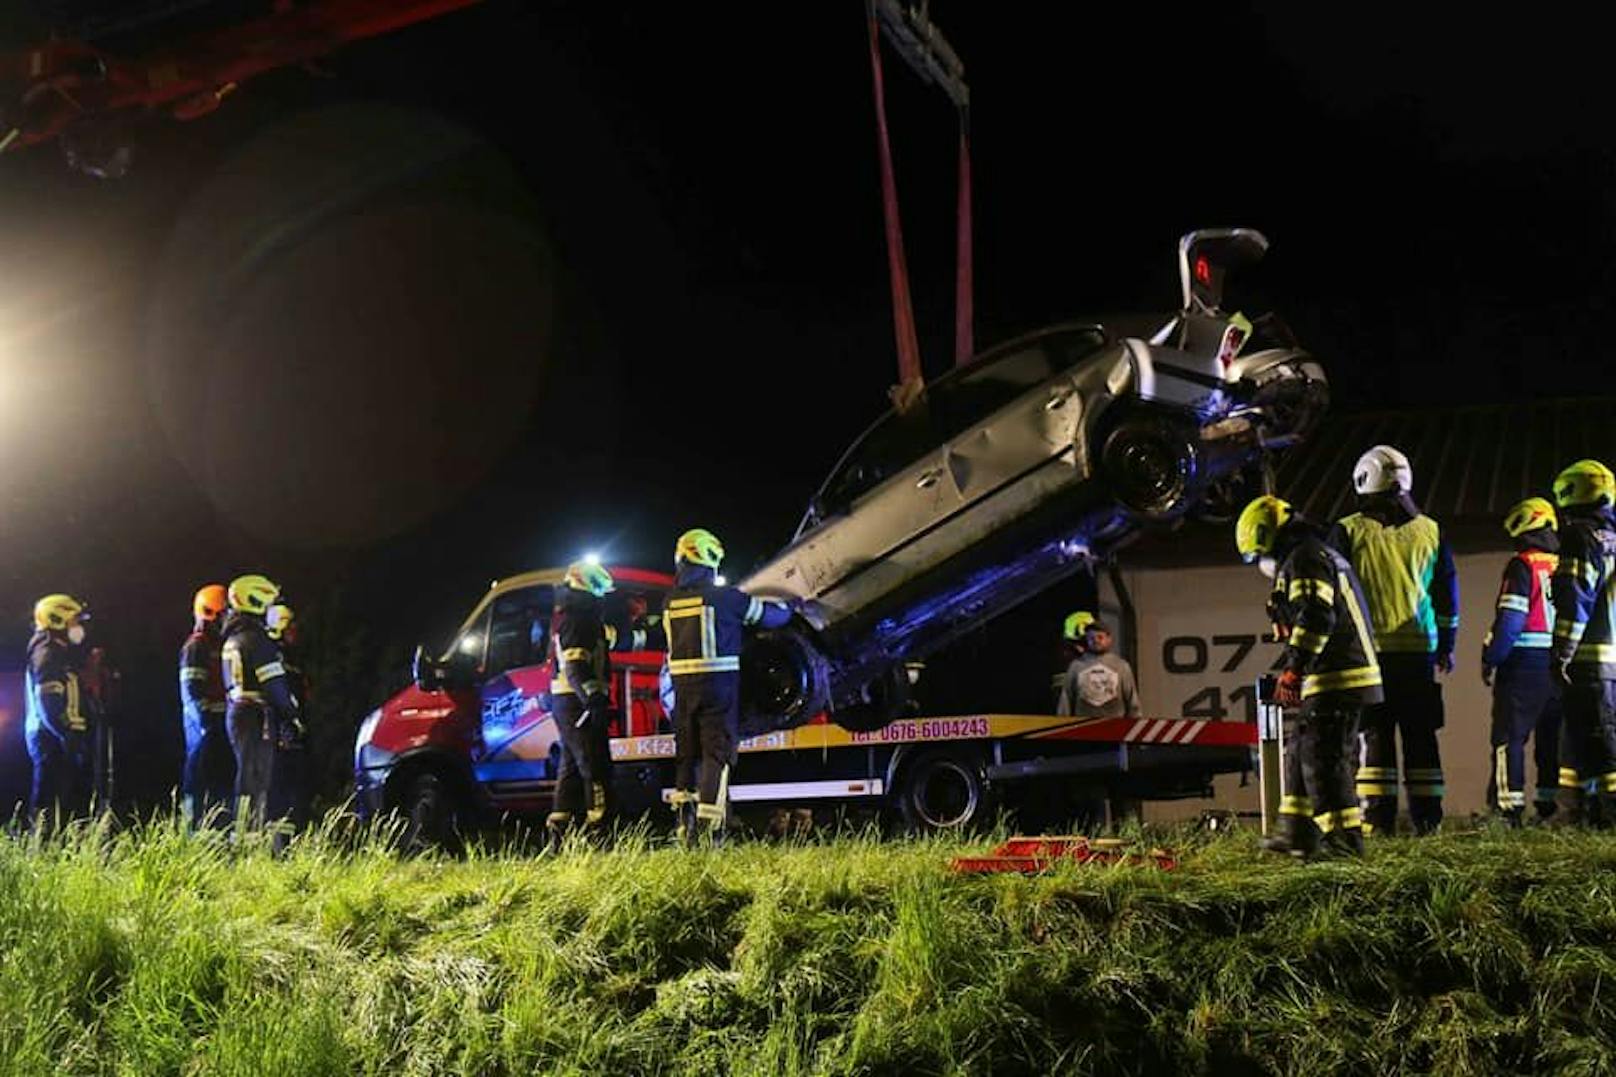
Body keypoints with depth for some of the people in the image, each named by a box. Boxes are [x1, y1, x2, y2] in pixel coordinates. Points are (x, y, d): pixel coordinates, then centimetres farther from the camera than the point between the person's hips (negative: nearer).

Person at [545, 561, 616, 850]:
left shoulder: (565, 615, 21)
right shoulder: (577, 617, -12)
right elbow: (575, 664, -23)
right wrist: (593, 697, -30)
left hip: (564, 700, 11)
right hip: (576, 701, -11)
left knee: (571, 766, 14)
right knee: (596, 767, -10)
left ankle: (558, 832, 15)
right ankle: (598, 829, -13)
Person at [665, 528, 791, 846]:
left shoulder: (671, 601, 5)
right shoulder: (724, 597, -11)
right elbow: (770, 615, -2)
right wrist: (790, 607, 22)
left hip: (682, 684, 5)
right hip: (718, 685, -5)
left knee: (686, 752, 16)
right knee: (717, 752, -2)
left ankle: (684, 816, 15)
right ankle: (710, 822, -8)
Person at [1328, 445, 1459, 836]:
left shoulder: (1348, 532, -3)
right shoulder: (1430, 531, 7)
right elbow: (1448, 591, 13)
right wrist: (1446, 646, 21)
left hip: (1368, 650, -2)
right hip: (1420, 650, 3)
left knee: (1374, 735, 2)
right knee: (1421, 735, 9)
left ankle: (1379, 817, 0)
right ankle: (1427, 816, 11)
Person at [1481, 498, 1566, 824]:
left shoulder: (1522, 565, -8)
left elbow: (1509, 619, -14)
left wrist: (1489, 659, -7)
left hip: (1524, 663, -6)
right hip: (1559, 667, 6)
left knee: (1509, 737, -3)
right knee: (1552, 739, 12)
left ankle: (1508, 807, -8)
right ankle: (1551, 806, 13)